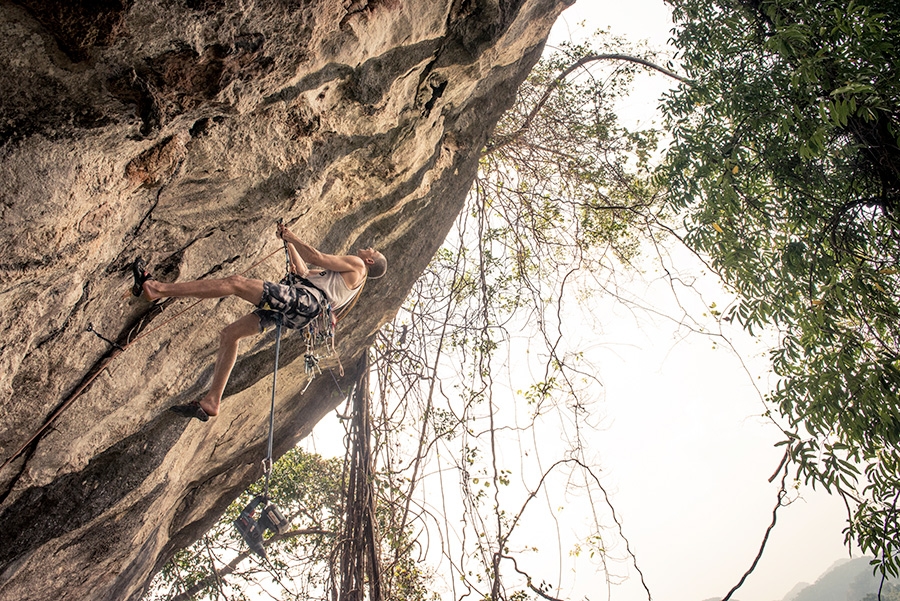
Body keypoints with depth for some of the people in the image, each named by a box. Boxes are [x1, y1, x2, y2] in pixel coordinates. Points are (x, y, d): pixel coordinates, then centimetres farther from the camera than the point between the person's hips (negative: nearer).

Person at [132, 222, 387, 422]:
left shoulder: (356, 265, 9)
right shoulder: (346, 275, 36)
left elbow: (316, 258, -1)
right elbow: (303, 271, 38)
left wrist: (291, 237, 10)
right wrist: (289, 243, 39)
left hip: (303, 298, -10)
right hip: (295, 308, 10)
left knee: (235, 282, -21)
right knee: (229, 334, 4)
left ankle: (157, 288, -27)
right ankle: (211, 402, 1)